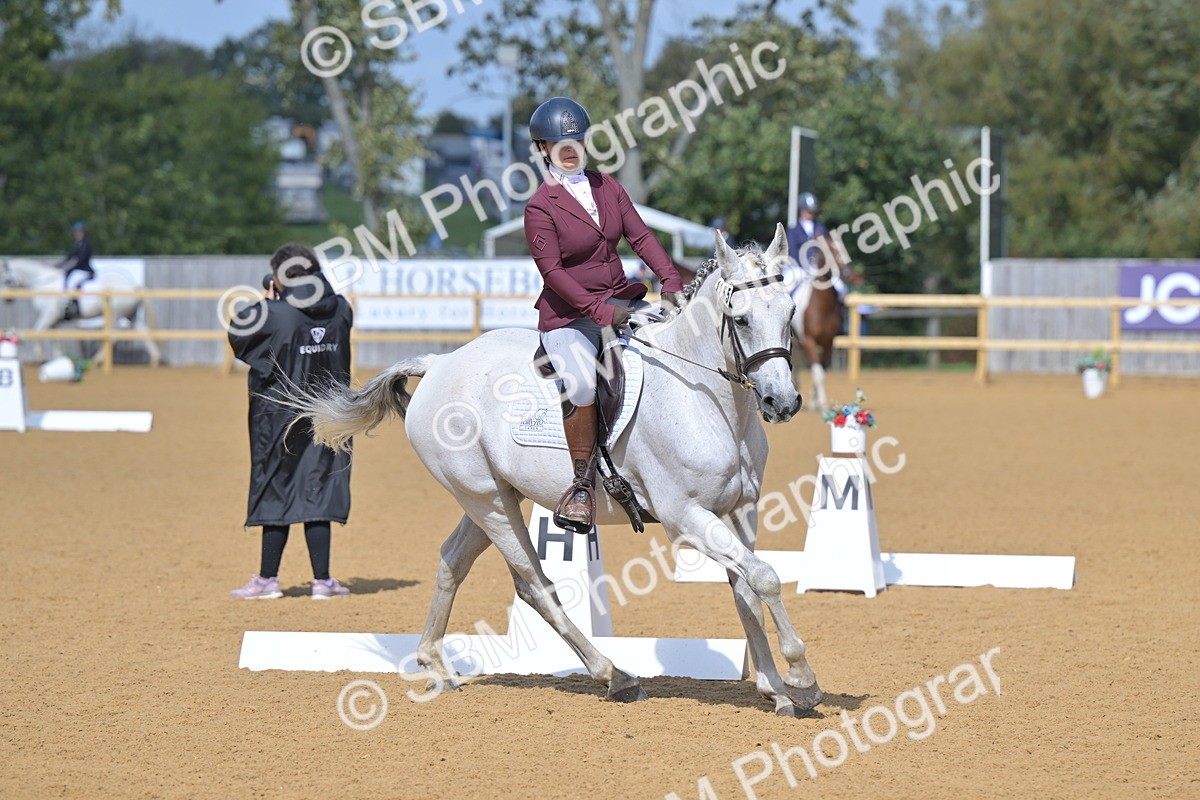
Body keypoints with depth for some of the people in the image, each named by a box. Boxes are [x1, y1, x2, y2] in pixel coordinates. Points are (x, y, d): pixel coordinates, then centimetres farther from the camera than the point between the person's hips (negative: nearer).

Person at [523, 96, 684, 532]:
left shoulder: (606, 186, 11)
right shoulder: (540, 207, -7)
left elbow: (641, 236, 4)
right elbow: (552, 270, -15)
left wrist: (671, 283, -11)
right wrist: (599, 311, -24)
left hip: (621, 300, 6)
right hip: (569, 315, -6)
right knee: (583, 385, -32)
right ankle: (581, 484, -17)